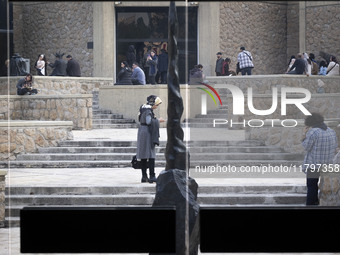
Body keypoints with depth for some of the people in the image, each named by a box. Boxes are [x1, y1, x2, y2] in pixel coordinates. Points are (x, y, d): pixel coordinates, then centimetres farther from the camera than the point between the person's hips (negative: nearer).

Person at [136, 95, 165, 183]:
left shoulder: (144, 109, 15)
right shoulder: (148, 110, -13)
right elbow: (148, 121, -22)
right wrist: (158, 120, -10)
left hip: (141, 133, 10)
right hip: (147, 133, -10)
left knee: (143, 156, 10)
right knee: (151, 155, -10)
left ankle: (144, 176, 13)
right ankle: (152, 176, -13)